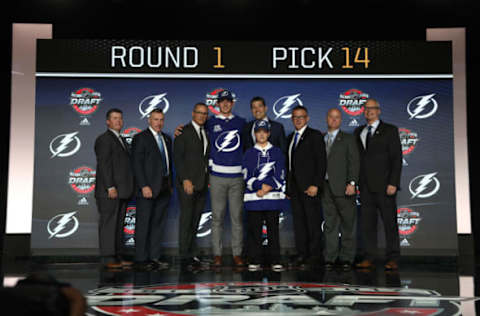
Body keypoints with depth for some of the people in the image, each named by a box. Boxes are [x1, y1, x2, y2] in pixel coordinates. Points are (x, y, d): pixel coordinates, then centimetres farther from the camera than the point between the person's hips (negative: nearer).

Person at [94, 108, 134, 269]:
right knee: (108, 224, -6)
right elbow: (104, 164, -15)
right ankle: (108, 258, -4)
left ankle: (118, 257, 15)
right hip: (109, 192, -9)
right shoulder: (104, 139, -7)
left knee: (119, 224, 10)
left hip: (121, 191, 9)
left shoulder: (121, 140, 21)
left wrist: (128, 189, 15)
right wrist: (110, 187, -21)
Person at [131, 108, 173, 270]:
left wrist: (170, 184, 12)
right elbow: (137, 164, -12)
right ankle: (141, 259, 4)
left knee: (158, 224, 10)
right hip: (148, 188, -7)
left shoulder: (166, 138, 16)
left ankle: (154, 257, 16)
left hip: (164, 188, 7)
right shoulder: (140, 138, -5)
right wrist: (144, 186, -18)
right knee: (143, 224, -2)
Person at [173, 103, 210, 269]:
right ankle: (185, 256, -2)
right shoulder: (183, 132, -3)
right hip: (187, 182, -6)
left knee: (195, 220, 7)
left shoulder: (207, 133, 16)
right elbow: (177, 157, -9)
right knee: (186, 218, -6)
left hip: (202, 183, 6)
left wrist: (208, 179, 8)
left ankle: (191, 254, 12)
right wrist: (185, 179, -16)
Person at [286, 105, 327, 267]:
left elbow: (322, 161, -9)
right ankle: (302, 254, 12)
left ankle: (316, 255, 3)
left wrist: (315, 185, -16)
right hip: (294, 187, 6)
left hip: (309, 187, -6)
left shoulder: (315, 135, -2)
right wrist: (288, 186, 10)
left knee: (313, 222, -4)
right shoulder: (291, 137, 18)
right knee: (298, 222, 7)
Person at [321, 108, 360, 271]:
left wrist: (352, 183, -14)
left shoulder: (348, 139, 5)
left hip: (342, 187, -3)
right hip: (326, 188, 4)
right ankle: (330, 257, 11)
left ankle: (346, 258, 6)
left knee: (347, 224, -1)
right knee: (330, 224, 6)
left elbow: (354, 162, -3)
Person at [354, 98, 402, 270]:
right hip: (365, 186, 4)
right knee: (367, 223, 4)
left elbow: (396, 158, -4)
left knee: (389, 222, -2)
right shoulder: (358, 132, 16)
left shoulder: (390, 130, 3)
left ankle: (392, 259, 3)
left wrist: (393, 183, -13)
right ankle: (369, 258, 9)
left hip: (384, 185, -4)